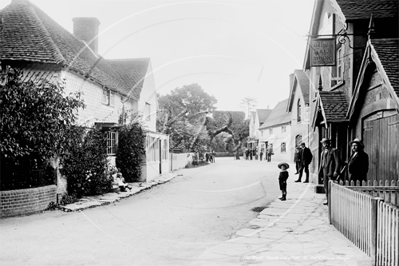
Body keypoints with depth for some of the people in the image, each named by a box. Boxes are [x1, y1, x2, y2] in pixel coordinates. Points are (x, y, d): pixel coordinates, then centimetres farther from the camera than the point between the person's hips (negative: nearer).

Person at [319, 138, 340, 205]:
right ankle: (328, 201, 16)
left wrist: (336, 171, -16)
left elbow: (337, 161, -9)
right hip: (324, 171, 7)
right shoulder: (323, 152, 18)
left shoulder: (334, 150, -5)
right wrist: (320, 171, 13)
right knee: (326, 186, 9)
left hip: (331, 171, -7)